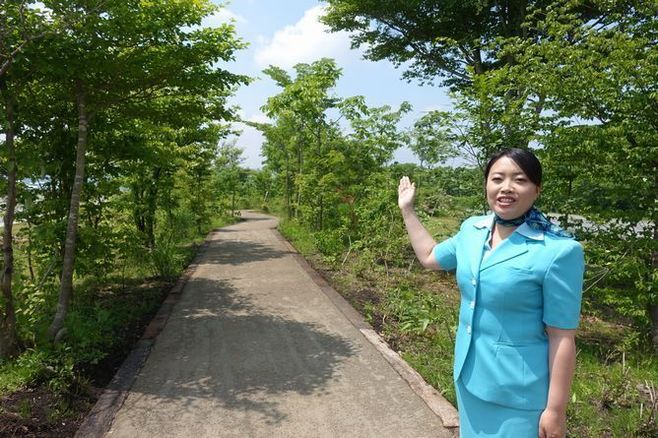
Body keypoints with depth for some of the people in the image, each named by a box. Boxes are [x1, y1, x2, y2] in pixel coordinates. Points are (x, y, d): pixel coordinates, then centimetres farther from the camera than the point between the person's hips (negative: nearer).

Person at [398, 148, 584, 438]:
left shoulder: (558, 251, -20)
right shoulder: (472, 229, -2)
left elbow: (562, 338, -16)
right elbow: (429, 257, 16)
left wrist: (555, 410, -12)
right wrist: (407, 210, 17)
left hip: (519, 392, -6)